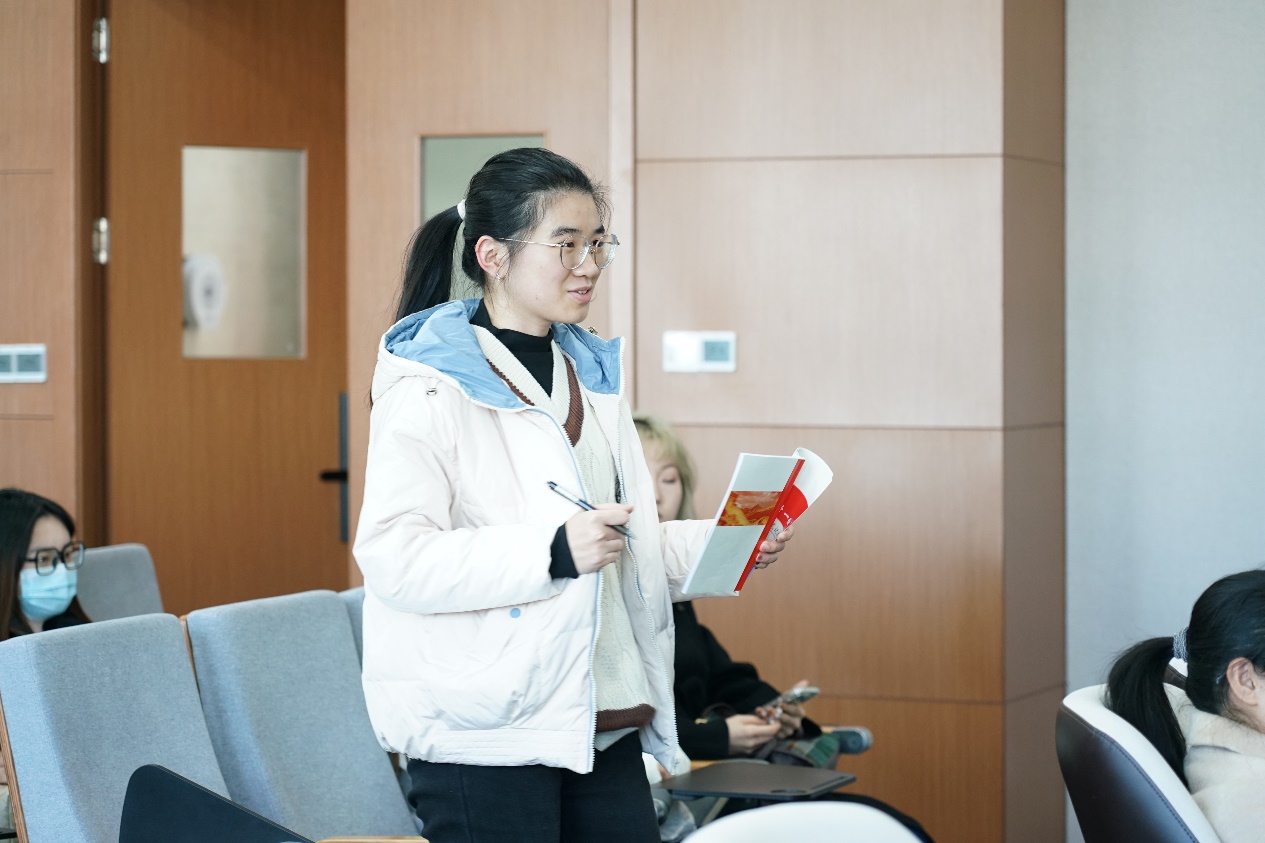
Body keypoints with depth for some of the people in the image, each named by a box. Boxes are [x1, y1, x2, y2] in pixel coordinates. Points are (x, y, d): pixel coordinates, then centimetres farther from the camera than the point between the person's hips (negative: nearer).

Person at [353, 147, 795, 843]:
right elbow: (391, 558, -20)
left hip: (602, 726, 8)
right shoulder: (431, 386, -9)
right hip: (484, 735, -7)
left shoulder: (589, 370, 18)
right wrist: (553, 552, -28)